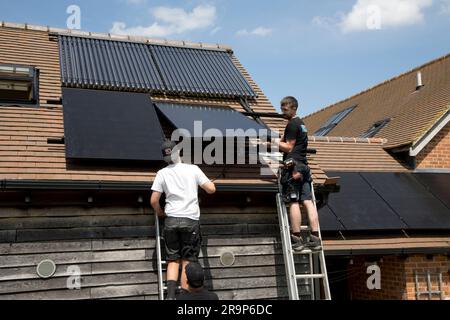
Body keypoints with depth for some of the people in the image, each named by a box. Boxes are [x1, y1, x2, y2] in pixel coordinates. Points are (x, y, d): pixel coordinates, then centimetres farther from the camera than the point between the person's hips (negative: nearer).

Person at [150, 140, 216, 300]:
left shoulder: (162, 173, 5)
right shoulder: (193, 169, 3)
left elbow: (154, 200, 1)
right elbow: (211, 189, 1)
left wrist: (160, 212, 21)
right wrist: (209, 182, 23)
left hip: (171, 220, 1)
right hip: (191, 220, -1)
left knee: (173, 260, 10)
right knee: (187, 261, 5)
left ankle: (171, 295, -4)